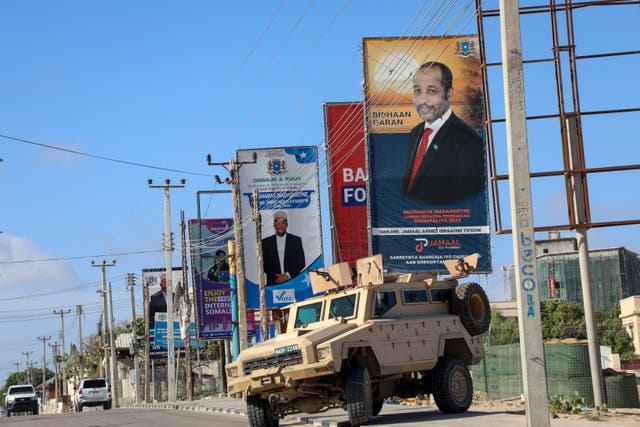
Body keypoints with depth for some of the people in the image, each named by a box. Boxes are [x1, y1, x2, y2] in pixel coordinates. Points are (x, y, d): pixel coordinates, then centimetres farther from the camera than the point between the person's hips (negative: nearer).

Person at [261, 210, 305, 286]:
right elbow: (265, 265, 8)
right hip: (273, 284, 0)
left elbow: (301, 264, 6)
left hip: (293, 282, 0)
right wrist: (275, 278, -6)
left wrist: (287, 276, -5)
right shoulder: (266, 242, 11)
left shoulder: (296, 240, 9)